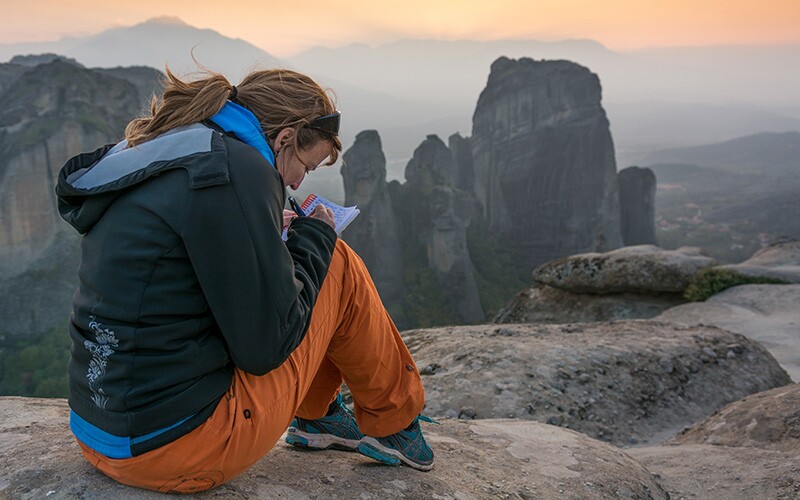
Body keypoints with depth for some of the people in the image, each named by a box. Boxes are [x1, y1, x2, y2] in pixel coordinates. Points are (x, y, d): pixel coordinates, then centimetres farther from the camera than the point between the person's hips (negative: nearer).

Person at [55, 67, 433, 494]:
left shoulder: (155, 155, 9)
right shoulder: (234, 170, -19)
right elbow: (264, 347, -16)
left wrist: (271, 240, 10)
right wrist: (314, 237, -3)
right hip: (179, 451, -9)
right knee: (337, 265, 1)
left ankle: (317, 418, 29)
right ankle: (394, 424, 18)